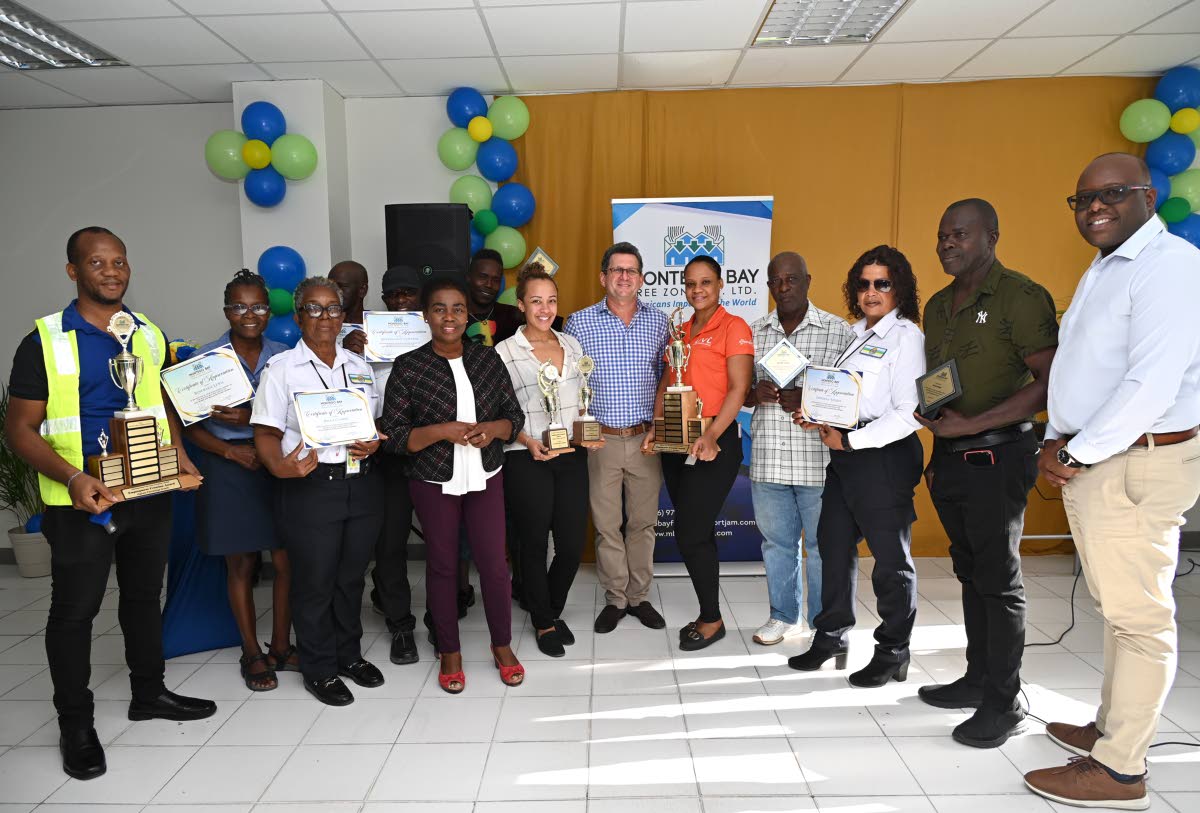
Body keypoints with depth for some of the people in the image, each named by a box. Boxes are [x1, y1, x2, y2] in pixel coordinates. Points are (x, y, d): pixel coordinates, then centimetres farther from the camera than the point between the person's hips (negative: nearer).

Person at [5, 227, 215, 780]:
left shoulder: (151, 335, 6)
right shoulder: (45, 341, -8)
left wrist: (179, 454, -1)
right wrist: (72, 477, -23)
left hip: (151, 492, 5)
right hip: (81, 501, -4)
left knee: (144, 595, 18)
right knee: (74, 609, 7)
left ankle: (149, 693, 36)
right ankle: (76, 725, 23)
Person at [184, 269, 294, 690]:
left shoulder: (283, 357, 3)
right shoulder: (205, 358, -3)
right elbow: (190, 424, -2)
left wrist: (252, 419, -16)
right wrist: (232, 450, -15)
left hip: (276, 466, 2)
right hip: (227, 470, -2)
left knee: (286, 561, 4)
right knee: (240, 565, 7)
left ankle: (281, 646, 22)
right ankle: (252, 653, 22)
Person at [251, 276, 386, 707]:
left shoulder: (359, 366, 11)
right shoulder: (281, 367, -2)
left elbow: (379, 422, 17)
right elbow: (266, 433, -7)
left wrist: (374, 444, -4)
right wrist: (280, 467, -26)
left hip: (363, 485, 4)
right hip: (310, 488, -4)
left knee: (352, 577, 15)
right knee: (314, 582, 6)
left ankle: (349, 654, 34)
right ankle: (319, 669, 23)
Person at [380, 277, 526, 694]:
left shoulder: (488, 359, 1)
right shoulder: (408, 367, -8)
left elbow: (515, 416, 6)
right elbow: (392, 436, -10)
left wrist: (492, 428, -15)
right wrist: (442, 430, -22)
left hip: (485, 479, 2)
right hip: (434, 484, -2)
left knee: (494, 563, 5)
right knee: (442, 565, 10)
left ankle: (502, 645, 27)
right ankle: (450, 652, 29)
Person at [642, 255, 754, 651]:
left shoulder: (734, 328, -5)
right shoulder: (680, 330, 16)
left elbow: (738, 388, -13)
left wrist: (711, 436, -23)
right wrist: (655, 427, 2)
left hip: (715, 442, -6)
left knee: (690, 534, -7)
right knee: (698, 533, 11)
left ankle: (712, 619, 12)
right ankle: (708, 614, 24)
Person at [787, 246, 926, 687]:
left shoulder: (906, 336, -9)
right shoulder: (855, 333, 14)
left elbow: (909, 414, -18)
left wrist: (850, 440, -17)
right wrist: (818, 417, 3)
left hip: (886, 457, -8)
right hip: (844, 456, 8)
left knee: (891, 558, 5)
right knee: (834, 547, 14)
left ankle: (892, 652, 22)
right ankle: (831, 638, 30)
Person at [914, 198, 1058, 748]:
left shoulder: (1020, 297, -10)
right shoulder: (937, 305, 14)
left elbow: (1051, 383, -16)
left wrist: (973, 424, -21)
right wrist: (938, 449, 15)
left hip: (996, 457, -7)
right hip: (948, 458, 7)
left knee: (999, 579, 0)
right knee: (970, 573, 15)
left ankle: (1003, 703, 11)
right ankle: (977, 679, 28)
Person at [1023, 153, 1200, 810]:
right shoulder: (1101, 270, 18)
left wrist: (1078, 453, -16)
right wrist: (1056, 441, 7)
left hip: (1135, 464, -9)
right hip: (1086, 460, 9)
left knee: (1138, 616, -1)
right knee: (1116, 606, 18)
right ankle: (1111, 728, 32)